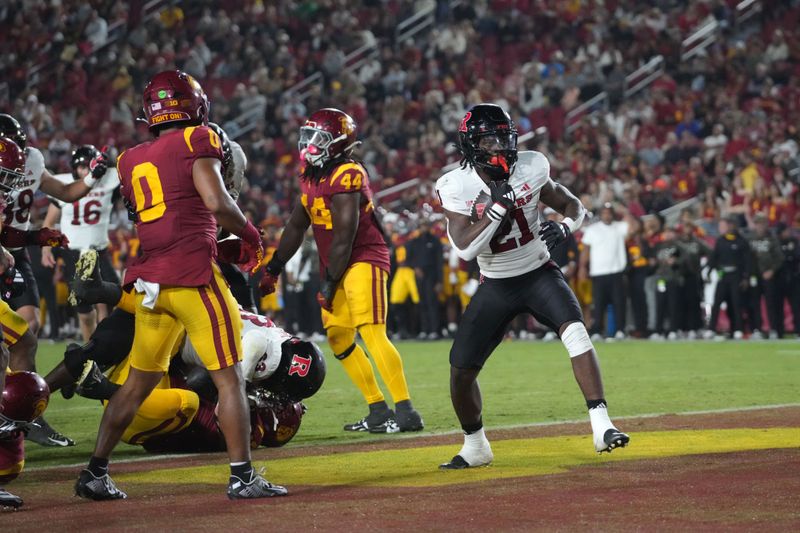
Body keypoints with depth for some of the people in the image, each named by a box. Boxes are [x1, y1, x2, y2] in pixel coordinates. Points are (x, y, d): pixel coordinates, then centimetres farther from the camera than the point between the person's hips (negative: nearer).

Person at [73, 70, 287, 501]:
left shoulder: (131, 161, 16)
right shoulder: (196, 142, -3)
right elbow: (216, 203, -14)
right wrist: (250, 235, 2)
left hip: (148, 280, 7)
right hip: (192, 273, -6)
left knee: (139, 381, 15)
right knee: (229, 378, -1)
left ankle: (94, 472, 15)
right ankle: (242, 477, -3)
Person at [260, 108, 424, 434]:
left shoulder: (346, 176, -18)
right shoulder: (312, 176, 10)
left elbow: (344, 237, -19)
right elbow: (296, 226, 20)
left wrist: (329, 282, -16)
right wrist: (273, 268, 20)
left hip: (363, 260, -10)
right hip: (337, 267, 10)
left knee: (372, 334, -19)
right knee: (339, 339, 9)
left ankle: (406, 413, -20)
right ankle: (379, 412, 14)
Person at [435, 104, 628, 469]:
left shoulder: (530, 169, -9)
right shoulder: (456, 187, -14)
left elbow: (574, 207, 3)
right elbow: (464, 249, -25)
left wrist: (564, 227, -20)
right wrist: (498, 205, -32)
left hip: (539, 274, 0)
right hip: (495, 286, 1)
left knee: (574, 330, -28)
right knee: (461, 370, -2)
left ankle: (601, 425, -30)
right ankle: (475, 448, 23)